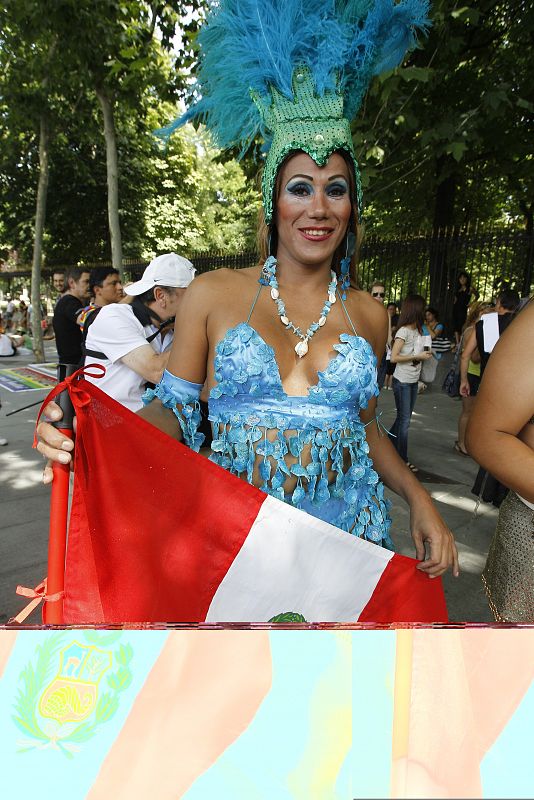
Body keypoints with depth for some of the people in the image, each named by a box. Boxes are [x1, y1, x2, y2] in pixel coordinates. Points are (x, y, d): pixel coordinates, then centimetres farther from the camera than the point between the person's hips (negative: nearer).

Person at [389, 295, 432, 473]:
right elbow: (394, 357, -20)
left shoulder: (418, 330, 8)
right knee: (404, 420, -2)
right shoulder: (403, 331, -15)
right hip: (402, 382, -8)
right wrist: (418, 357, -18)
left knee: (403, 419, 13)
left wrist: (426, 354, -1)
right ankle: (402, 460, 8)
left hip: (413, 381, 8)